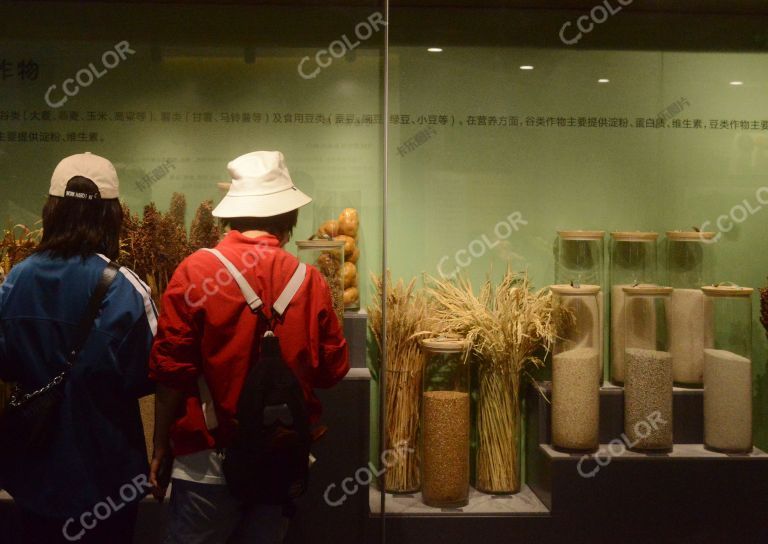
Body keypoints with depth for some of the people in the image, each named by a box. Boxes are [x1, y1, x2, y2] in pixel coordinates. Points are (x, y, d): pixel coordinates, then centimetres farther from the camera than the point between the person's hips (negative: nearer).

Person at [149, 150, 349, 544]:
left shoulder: (196, 270, -12)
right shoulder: (310, 280, -6)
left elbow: (171, 373, -11)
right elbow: (332, 371, 2)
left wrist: (161, 449, 0)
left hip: (207, 464, -2)